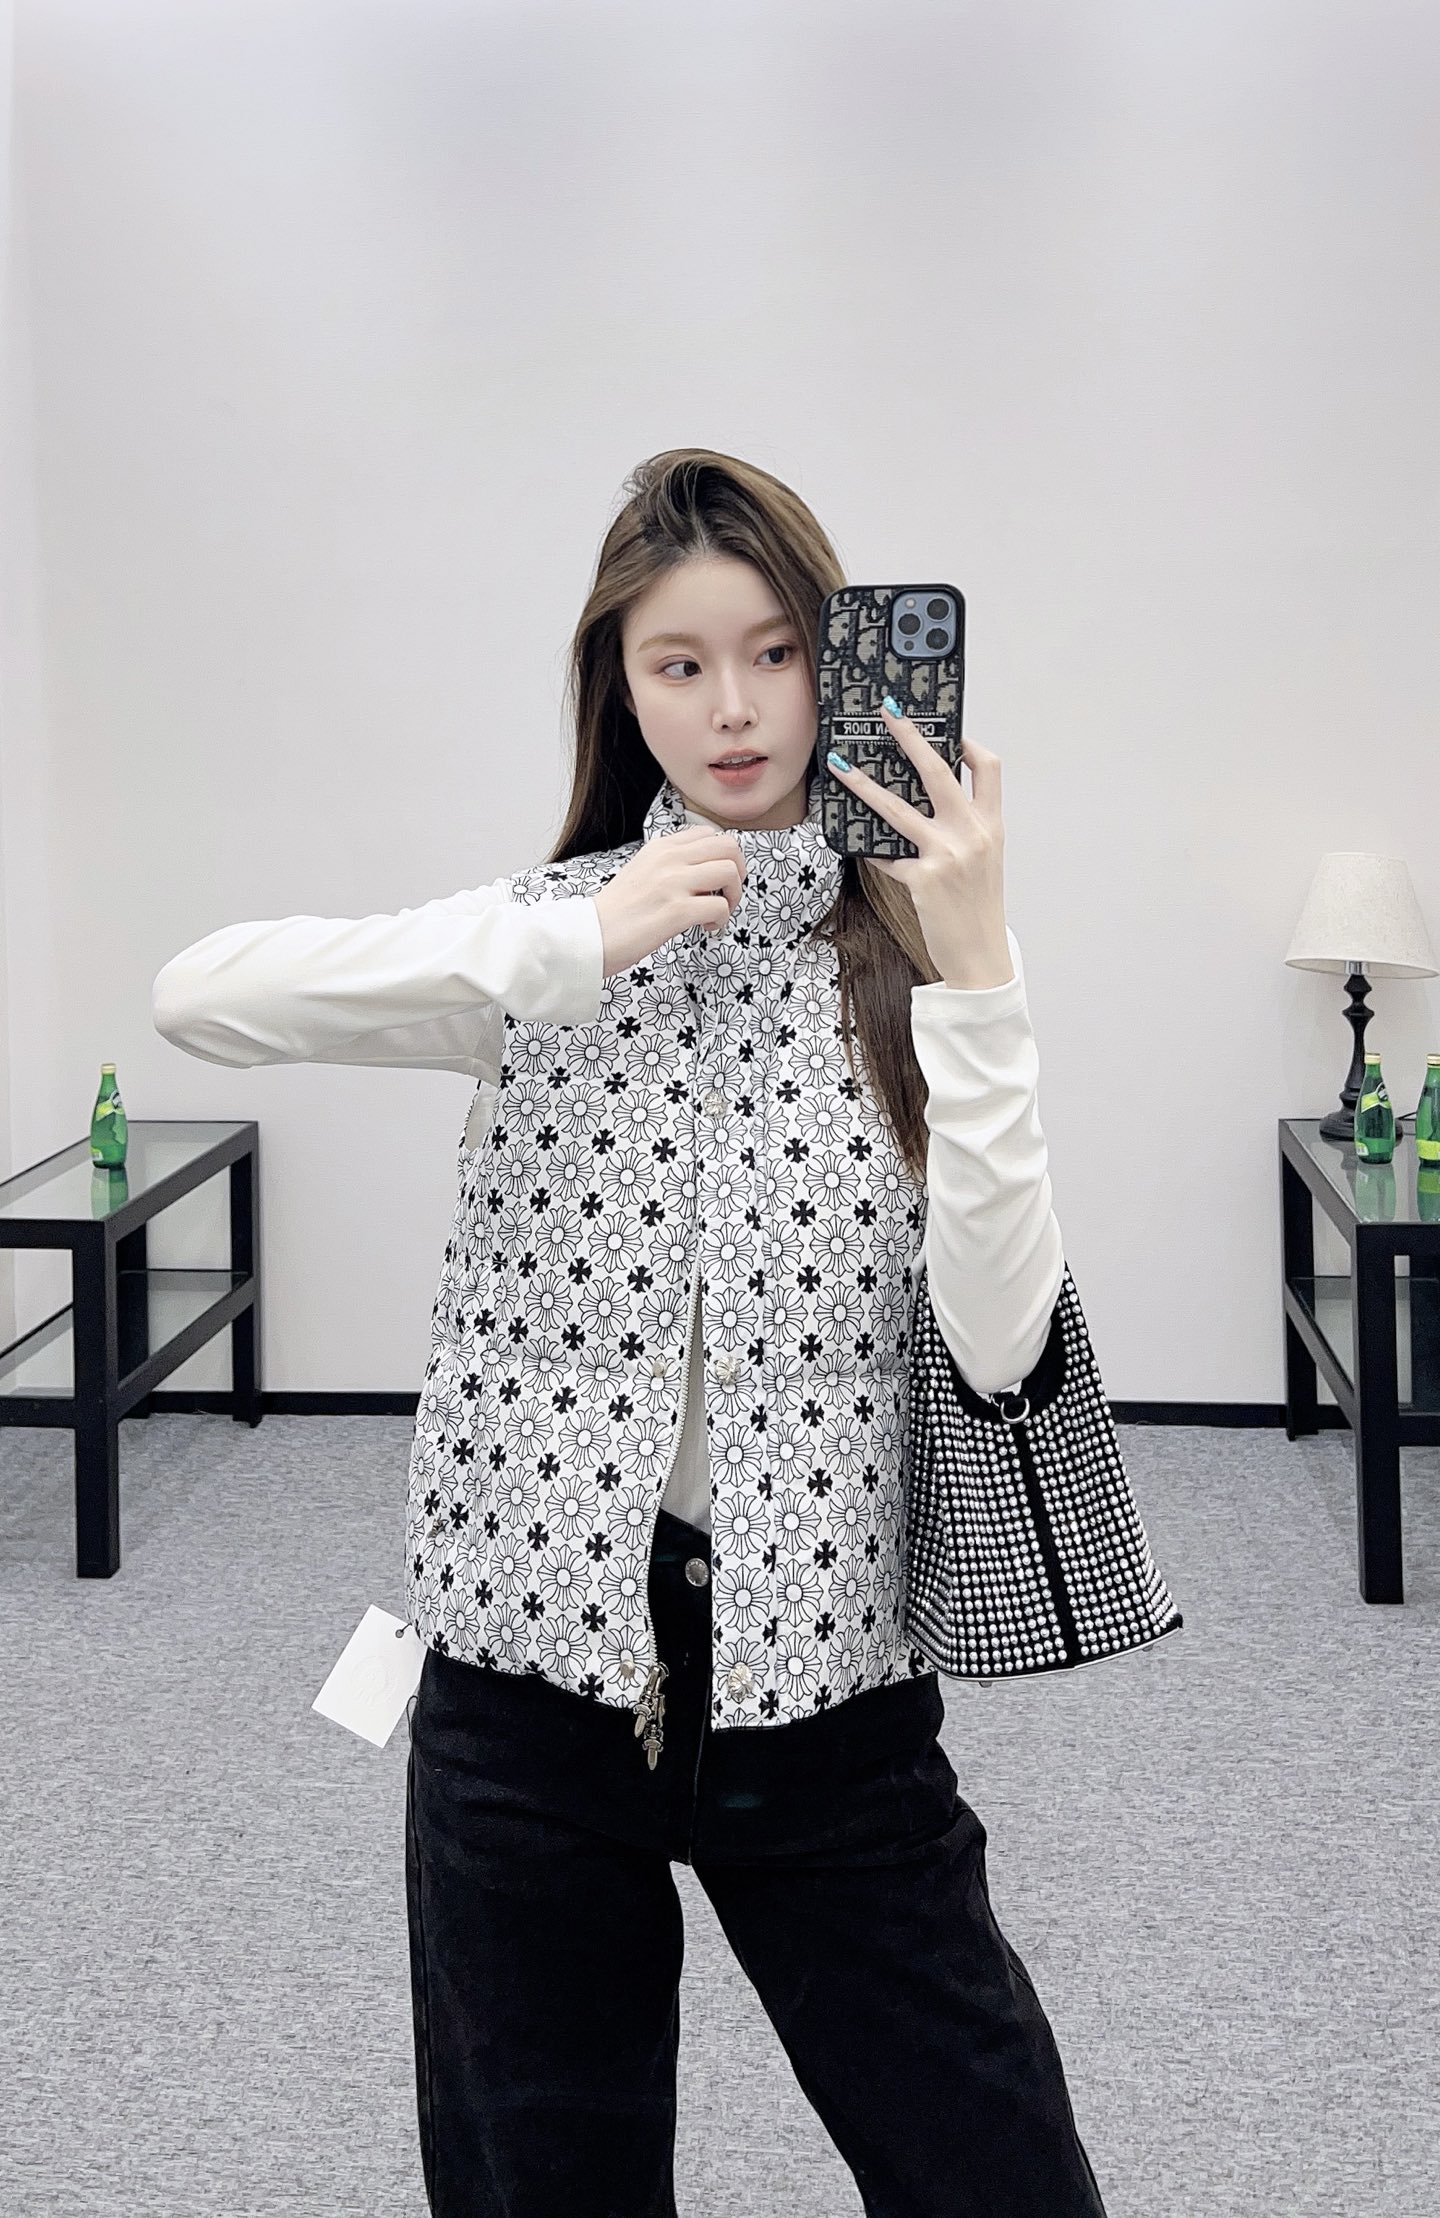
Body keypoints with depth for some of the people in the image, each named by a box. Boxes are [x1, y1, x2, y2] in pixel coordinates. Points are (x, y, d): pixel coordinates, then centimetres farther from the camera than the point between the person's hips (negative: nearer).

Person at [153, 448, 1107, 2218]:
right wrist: (583, 944, -17)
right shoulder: (553, 935, 2)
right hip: (540, 1654, 1)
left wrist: (971, 964, -18)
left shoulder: (908, 955, 0)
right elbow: (195, 996, -14)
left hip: (817, 1661, 0)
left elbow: (996, 1340, -13)